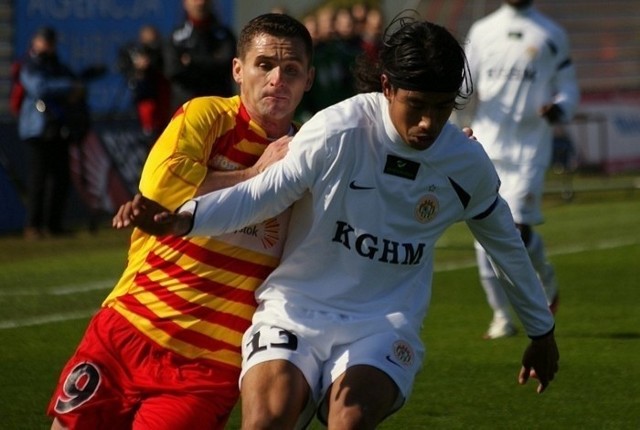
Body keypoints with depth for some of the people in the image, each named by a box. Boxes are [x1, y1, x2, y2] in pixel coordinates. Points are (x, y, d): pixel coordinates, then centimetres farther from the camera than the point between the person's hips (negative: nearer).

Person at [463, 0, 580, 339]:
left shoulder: (552, 36, 8)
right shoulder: (482, 31, 13)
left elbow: (568, 87, 10)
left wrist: (560, 108, -12)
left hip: (530, 148, -2)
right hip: (487, 144, 2)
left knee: (518, 229, -13)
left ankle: (546, 277, 19)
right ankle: (501, 314, 8)